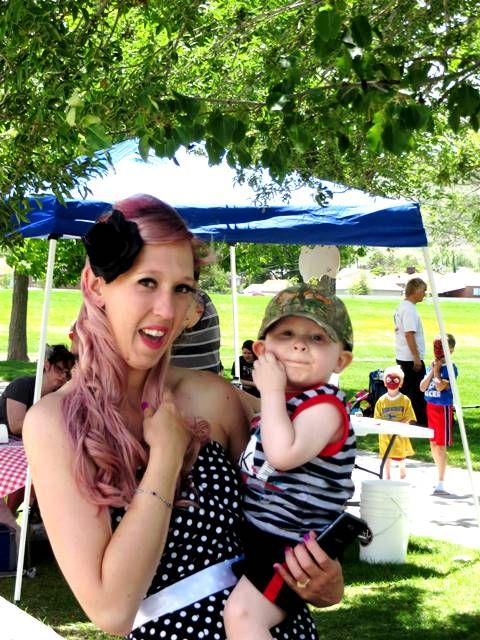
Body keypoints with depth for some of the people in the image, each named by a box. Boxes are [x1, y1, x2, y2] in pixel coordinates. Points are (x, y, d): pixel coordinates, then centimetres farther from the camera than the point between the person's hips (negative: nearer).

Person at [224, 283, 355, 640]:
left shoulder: (324, 407, -18)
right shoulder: (282, 399, 10)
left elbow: (284, 454, -36)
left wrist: (271, 390, -26)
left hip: (292, 547, -10)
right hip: (255, 533, 10)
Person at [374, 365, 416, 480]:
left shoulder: (405, 400, -3)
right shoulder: (381, 400, 3)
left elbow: (408, 419, -7)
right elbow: (377, 419, 3)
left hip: (400, 435, -2)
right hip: (385, 435, 2)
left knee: (401, 458, 4)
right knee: (386, 457, 10)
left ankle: (402, 479, 22)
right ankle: (387, 479, 22)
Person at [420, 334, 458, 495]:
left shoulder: (450, 368, -13)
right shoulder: (431, 366, 9)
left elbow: (440, 386, -24)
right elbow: (422, 387, 2)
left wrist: (436, 371, -14)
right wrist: (432, 371, -6)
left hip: (443, 409, -8)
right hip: (430, 407, 8)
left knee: (441, 445, -5)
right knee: (433, 443, 16)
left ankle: (441, 484, -1)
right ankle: (440, 477, 31)